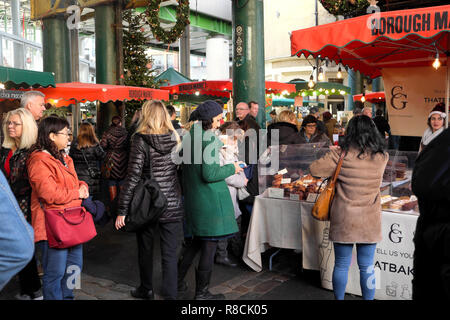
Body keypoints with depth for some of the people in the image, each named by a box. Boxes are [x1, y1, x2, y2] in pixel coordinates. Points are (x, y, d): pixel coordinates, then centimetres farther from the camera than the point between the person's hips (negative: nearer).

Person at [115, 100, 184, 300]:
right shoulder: (175, 139, 1)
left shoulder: (141, 140, -11)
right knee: (169, 254, 7)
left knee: (145, 250, 17)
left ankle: (146, 290, 34)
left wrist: (122, 210, -10)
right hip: (172, 205, 2)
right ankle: (170, 295, 12)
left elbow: (133, 177, -14)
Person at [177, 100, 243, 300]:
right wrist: (232, 168, -8)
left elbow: (185, 168, 15)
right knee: (210, 244, 4)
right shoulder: (210, 139, -16)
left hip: (192, 197, 8)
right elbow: (209, 174, -21)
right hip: (210, 197, -8)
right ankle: (201, 293, 14)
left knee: (198, 240, 22)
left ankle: (178, 281, 26)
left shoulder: (189, 138, 8)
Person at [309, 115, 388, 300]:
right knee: (367, 267, 12)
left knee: (341, 264, 11)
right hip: (370, 221, 2)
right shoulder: (382, 157, -2)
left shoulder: (341, 154, -10)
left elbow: (315, 170, -9)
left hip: (344, 220, -1)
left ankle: (339, 298, 23)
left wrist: (332, 155, 9)